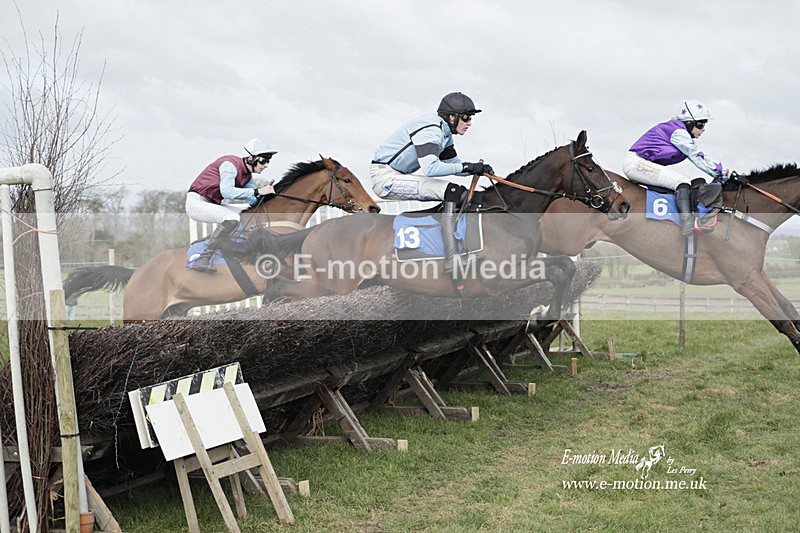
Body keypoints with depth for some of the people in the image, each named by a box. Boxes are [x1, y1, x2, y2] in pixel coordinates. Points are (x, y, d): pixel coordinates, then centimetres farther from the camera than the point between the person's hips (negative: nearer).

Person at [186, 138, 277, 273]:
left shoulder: (247, 175, 8)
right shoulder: (230, 164, -19)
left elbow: (253, 201, 7)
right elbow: (227, 191, -33)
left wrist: (264, 193, -13)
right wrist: (257, 191, -33)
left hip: (213, 205, 10)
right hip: (196, 202, -10)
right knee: (232, 218, -30)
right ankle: (203, 260, -33)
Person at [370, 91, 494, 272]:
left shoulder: (443, 130, 10)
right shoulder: (430, 129, -20)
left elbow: (452, 162, 15)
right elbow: (430, 168, -35)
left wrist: (479, 169, -3)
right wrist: (467, 167, -30)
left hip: (403, 174, 10)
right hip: (386, 178, -10)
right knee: (452, 189, -26)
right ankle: (452, 261, -30)